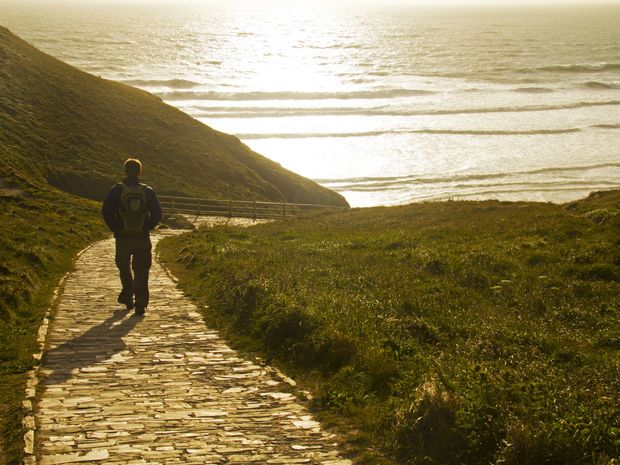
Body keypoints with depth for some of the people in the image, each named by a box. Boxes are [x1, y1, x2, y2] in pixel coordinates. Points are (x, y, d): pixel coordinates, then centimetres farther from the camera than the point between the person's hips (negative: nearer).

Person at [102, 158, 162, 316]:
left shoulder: (116, 191, -4)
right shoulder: (148, 191, -1)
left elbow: (106, 211, -9)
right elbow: (157, 214, -3)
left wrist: (115, 228, 3)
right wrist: (147, 227, 7)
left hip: (122, 238, 0)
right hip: (143, 238, 0)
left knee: (124, 268, 21)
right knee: (141, 272, 6)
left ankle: (128, 296, 26)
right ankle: (140, 304, 1)